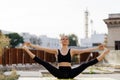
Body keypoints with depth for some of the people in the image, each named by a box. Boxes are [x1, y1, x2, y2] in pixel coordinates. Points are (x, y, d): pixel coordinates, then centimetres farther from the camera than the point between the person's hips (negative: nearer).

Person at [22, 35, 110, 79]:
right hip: (60, 73, 0)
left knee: (85, 64, -17)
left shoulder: (72, 51, 7)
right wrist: (31, 45, -3)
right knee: (44, 63, -18)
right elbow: (43, 48, 3)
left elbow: (85, 50, -1)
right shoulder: (57, 51, 9)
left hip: (70, 73, 0)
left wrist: (97, 48, -9)